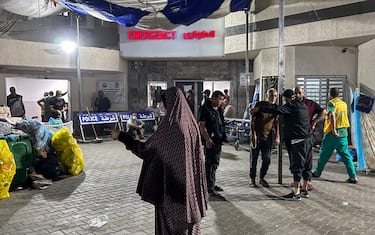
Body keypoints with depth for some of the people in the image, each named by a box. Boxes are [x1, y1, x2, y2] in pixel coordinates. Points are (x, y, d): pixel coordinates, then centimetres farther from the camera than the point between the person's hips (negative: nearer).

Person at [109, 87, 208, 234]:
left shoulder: (168, 125, -18)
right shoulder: (191, 122, 0)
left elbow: (145, 149, -14)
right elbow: (198, 153, 5)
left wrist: (121, 136, -6)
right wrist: (197, 181, 16)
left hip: (170, 178, -6)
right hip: (190, 178, 6)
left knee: (169, 217, 8)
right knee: (189, 211, 18)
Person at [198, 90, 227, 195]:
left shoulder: (219, 109, 14)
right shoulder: (205, 108, -12)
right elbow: (201, 125, -18)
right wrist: (207, 139, -22)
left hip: (218, 139, 9)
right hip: (210, 140, -9)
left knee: (215, 163, 15)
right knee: (210, 163, -5)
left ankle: (211, 183, 27)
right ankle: (209, 186, 1)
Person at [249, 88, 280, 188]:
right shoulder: (259, 104, -4)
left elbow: (276, 123, 13)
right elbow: (253, 120, -6)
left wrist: (277, 137, 7)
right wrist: (253, 134, -12)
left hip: (268, 137, 3)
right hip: (257, 136, -3)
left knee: (267, 159, 2)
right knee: (254, 158, 3)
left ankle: (262, 178, 21)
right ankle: (252, 179, 15)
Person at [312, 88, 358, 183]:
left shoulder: (331, 103, -8)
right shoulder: (344, 104, 12)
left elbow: (332, 115, -24)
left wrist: (333, 130, -29)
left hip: (332, 133, -5)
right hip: (343, 132, 5)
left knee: (324, 154, 8)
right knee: (346, 155, 6)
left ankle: (317, 172, 21)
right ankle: (353, 176, 2)